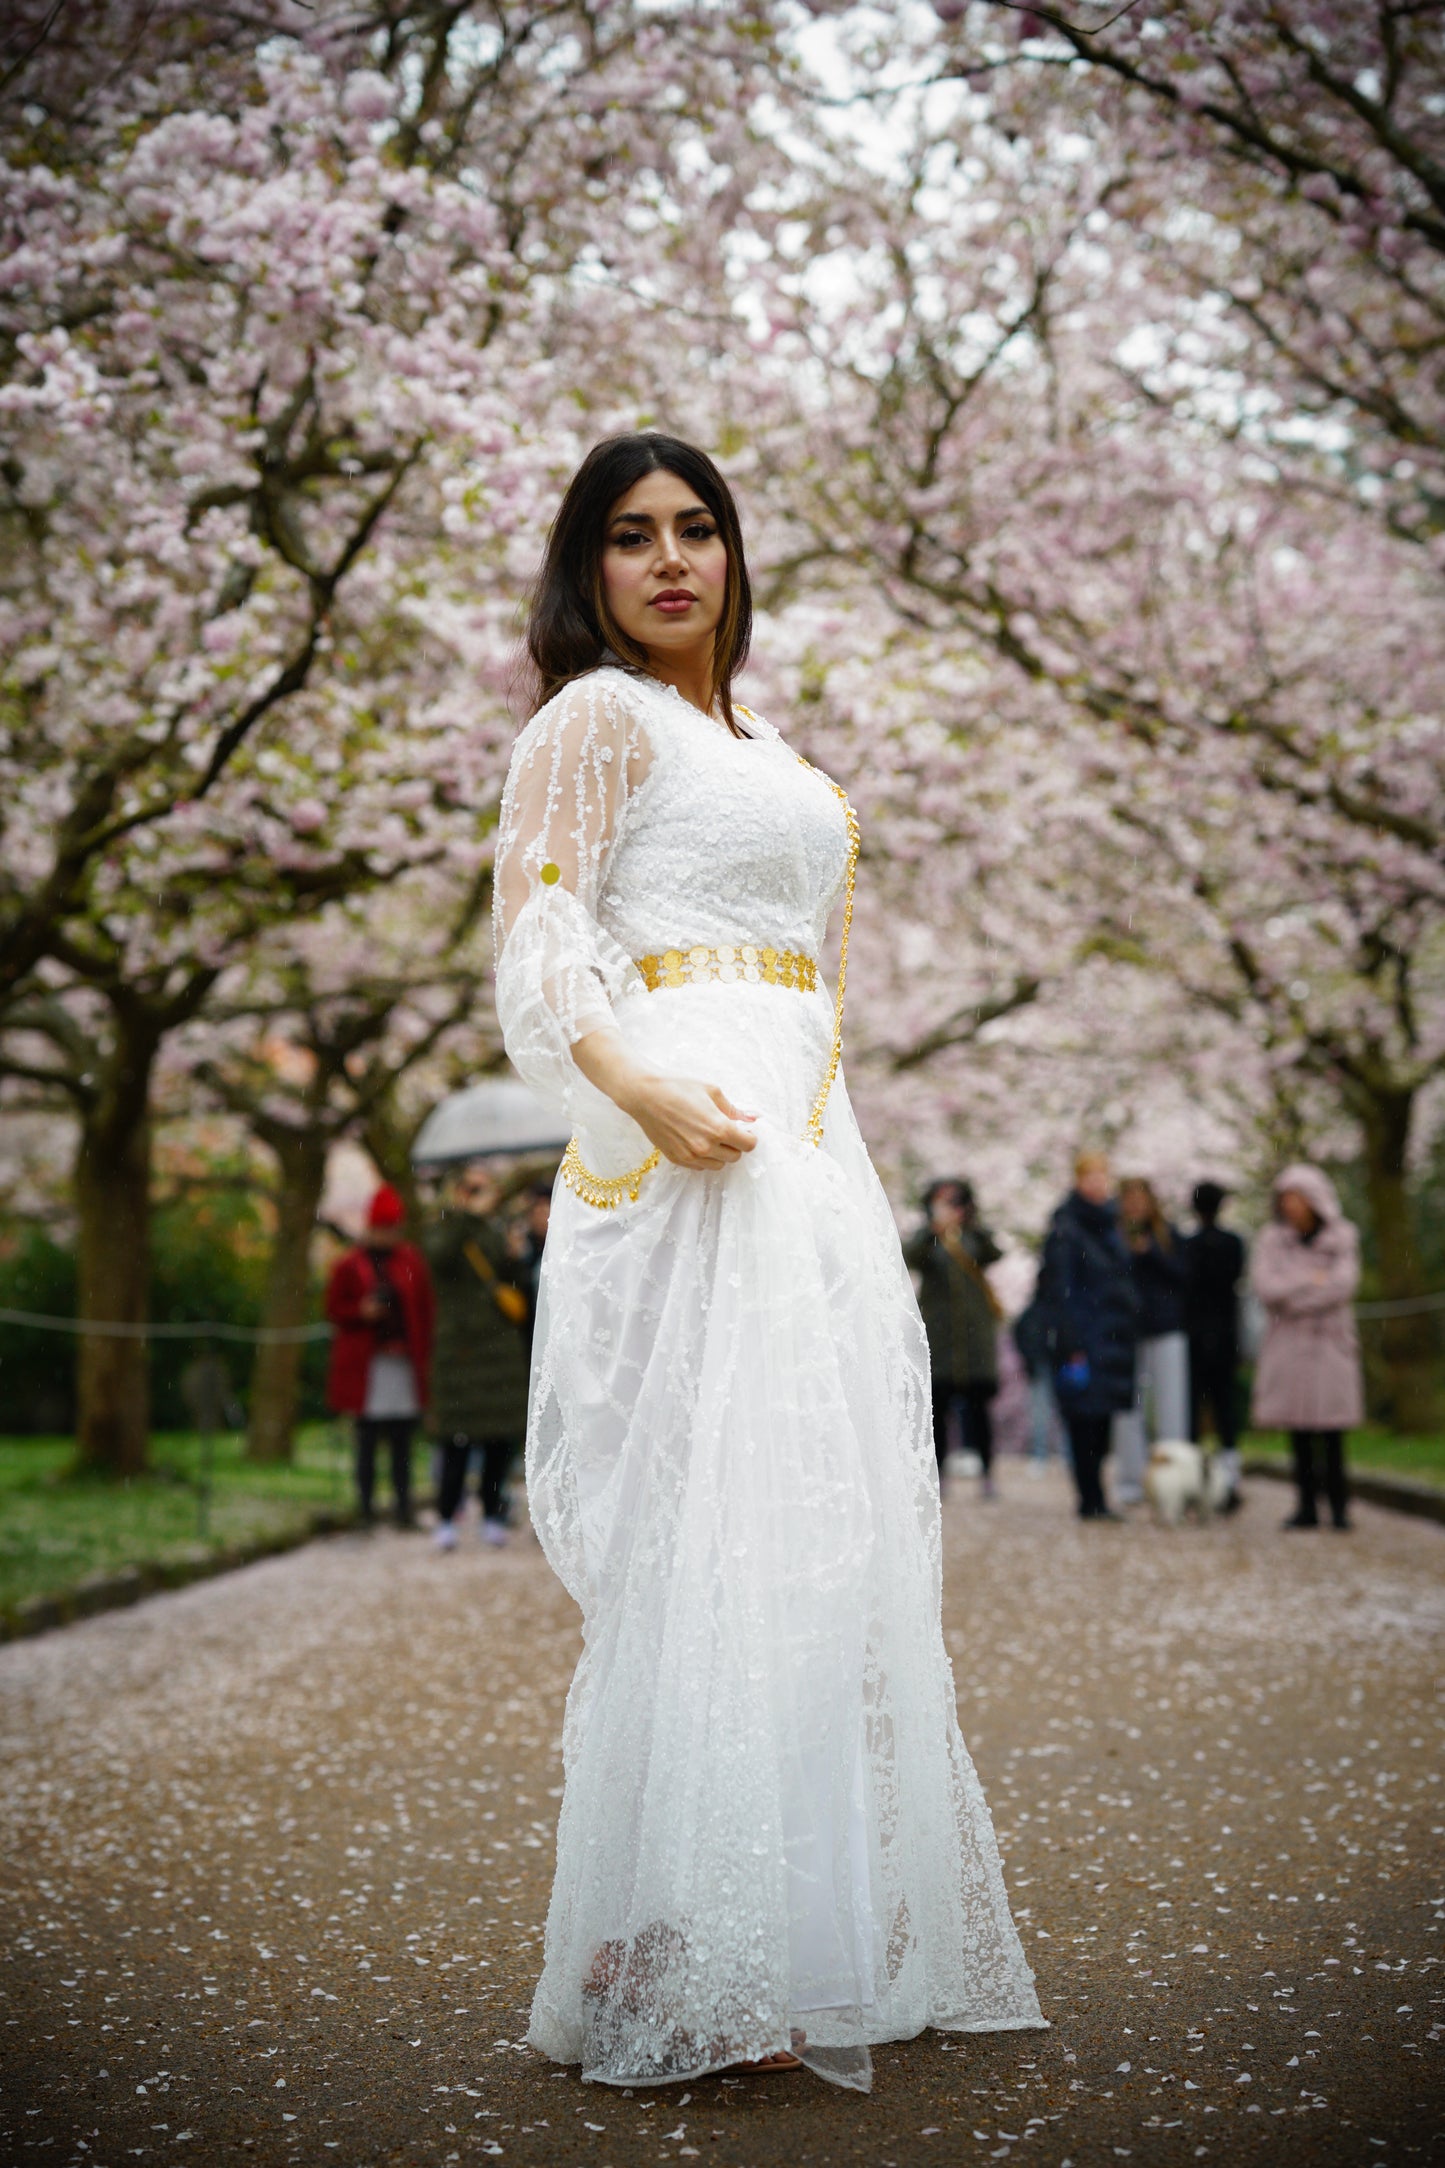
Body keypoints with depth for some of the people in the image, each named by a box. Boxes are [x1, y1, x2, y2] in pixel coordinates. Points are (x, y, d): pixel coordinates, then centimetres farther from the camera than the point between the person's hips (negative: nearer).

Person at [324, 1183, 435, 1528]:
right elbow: (334, 1308, 6)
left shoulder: (412, 1262, 10)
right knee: (367, 1438, -1)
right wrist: (361, 1312, -13)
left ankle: (403, 1507, 5)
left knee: (402, 1438, 2)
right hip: (367, 1366, -2)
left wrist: (422, 1356, 2)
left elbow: (425, 1310, 9)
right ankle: (366, 1509, 3)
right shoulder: (349, 1266, 4)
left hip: (404, 1361, 2)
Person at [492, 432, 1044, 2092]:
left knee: (822, 1540, 7)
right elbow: (539, 942, -10)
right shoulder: (600, 718, 2)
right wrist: (643, 1089, -28)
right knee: (708, 1534, -14)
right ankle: (683, 1973, -11)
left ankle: (827, 1944, 13)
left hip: (807, 1154, 9)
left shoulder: (749, 740, 26)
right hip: (686, 1152, -9)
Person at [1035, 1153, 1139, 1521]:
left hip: (1112, 1336, 7)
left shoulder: (1109, 1225, 16)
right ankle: (1091, 1500, -3)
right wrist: (1071, 1347, -16)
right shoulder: (1065, 1229, -7)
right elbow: (1058, 1292, -11)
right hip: (1084, 1337, -7)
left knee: (1101, 1421, 8)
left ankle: (1094, 1499, 13)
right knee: (1085, 1420, -6)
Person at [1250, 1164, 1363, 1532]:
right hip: (1287, 1346, 1)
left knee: (1331, 1431, -4)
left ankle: (1338, 1505, 3)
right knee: (1298, 1431, 0)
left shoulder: (1342, 1237, 3)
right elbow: (1263, 1284, -6)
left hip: (1330, 1341, -1)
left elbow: (1343, 1284, -9)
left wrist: (1291, 1297, -8)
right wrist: (1312, 1282, -8)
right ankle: (1306, 1505, 5)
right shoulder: (1272, 1238, 6)